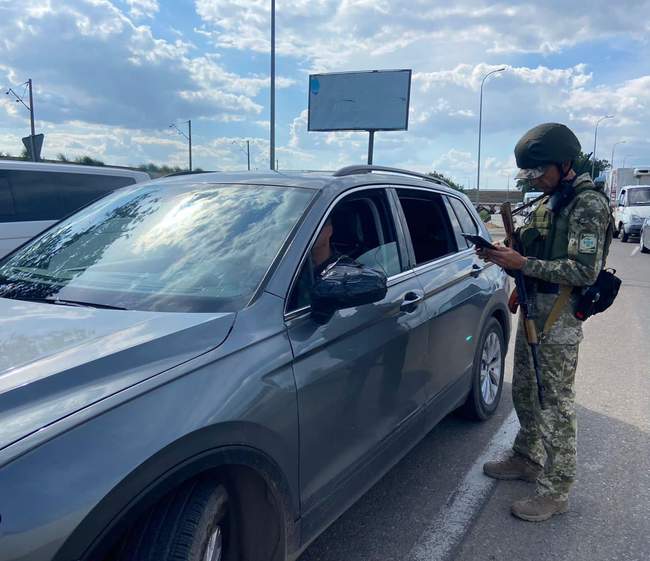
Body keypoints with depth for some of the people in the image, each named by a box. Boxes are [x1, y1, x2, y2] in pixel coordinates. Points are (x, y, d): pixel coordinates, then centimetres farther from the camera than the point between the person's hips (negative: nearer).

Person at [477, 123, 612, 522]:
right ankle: (526, 459, 35)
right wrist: (523, 287, 11)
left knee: (555, 403, -2)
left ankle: (557, 491, 10)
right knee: (525, 392, 18)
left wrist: (521, 263, -25)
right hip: (535, 308, 9)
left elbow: (585, 271, -23)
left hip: (559, 316, -9)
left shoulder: (588, 204, -15)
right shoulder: (550, 200, 12)